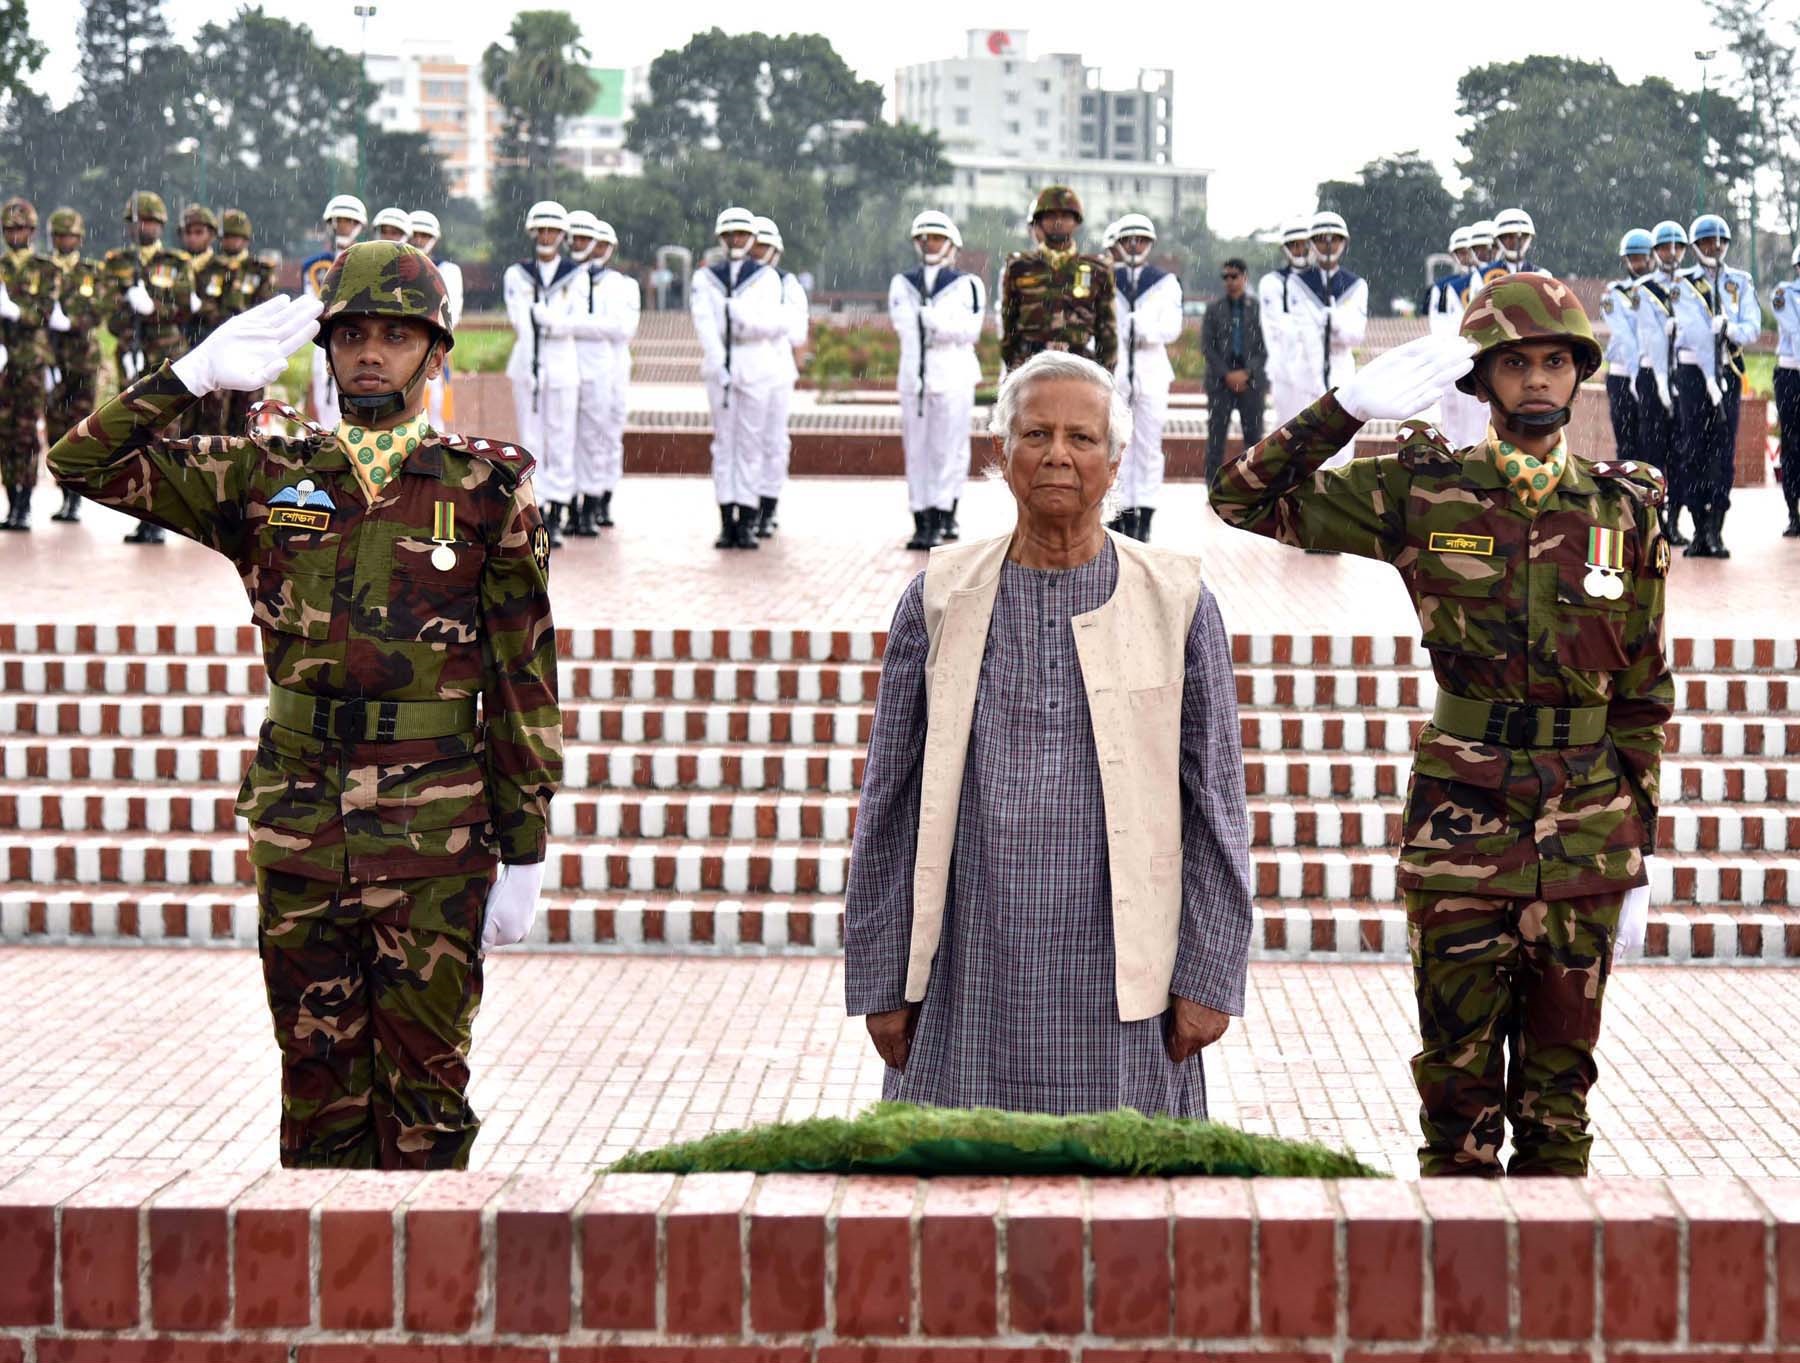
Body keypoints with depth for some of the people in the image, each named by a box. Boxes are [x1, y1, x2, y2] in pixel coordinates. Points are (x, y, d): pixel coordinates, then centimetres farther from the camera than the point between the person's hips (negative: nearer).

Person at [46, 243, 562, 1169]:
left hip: (433, 837, -3)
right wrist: (197, 374, -4)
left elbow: (524, 683, 0)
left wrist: (524, 853, -2)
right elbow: (85, 464, 7)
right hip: (298, 829, 3)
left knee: (424, 1087, 3)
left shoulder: (486, 491, -1)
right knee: (318, 1087, 10)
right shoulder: (268, 478, 6)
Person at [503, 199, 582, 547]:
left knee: (561, 442, -3)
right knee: (531, 443, 1)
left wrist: (537, 314, -10)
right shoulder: (516, 274, 9)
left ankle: (556, 519, 0)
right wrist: (555, 319, -12)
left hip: (563, 366, -1)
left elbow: (573, 322, -5)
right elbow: (519, 319, -3)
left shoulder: (577, 276, 5)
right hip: (527, 364, 1)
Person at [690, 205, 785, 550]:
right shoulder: (706, 278, 10)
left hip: (756, 367, -1)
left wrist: (742, 317, -22)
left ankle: (747, 522, -3)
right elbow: (703, 323, -2)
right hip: (720, 366, 1)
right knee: (723, 441, 0)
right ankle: (727, 520, 1)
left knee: (751, 442, -3)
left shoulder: (766, 277, 7)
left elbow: (772, 322, -5)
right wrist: (718, 363, -15)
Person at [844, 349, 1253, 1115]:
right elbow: (890, 806, 7)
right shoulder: (940, 601, 5)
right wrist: (880, 982, 5)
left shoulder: (1175, 604, 3)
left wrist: (1209, 978, 0)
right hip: (974, 986, 1)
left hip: (1118, 988, -1)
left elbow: (1216, 803, 4)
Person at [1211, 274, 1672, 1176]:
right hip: (1459, 827, -1)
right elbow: (1246, 500, 0)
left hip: (1584, 836, 1)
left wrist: (1638, 848, 8)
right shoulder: (1424, 497, 0)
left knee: (1559, 1082, 8)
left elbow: (1643, 696, 10)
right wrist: (1350, 406, -10)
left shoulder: (1624, 512, 4)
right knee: (1460, 1079, 4)